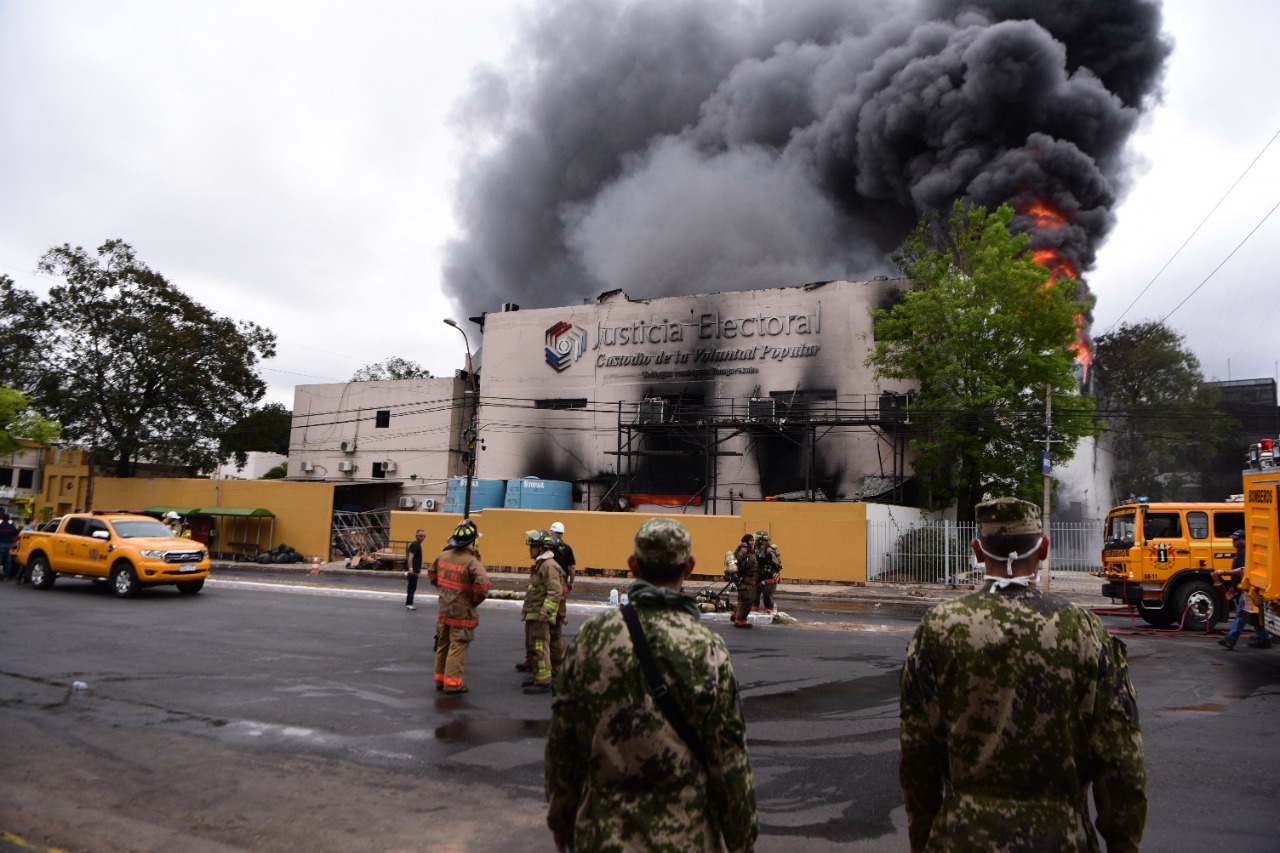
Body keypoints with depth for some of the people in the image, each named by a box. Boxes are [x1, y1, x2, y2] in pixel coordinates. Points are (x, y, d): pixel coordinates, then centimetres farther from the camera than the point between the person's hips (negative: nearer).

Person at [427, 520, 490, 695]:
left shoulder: (443, 555, 0)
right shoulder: (471, 562, -22)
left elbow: (431, 574, 16)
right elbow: (483, 584, -32)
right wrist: (476, 600, -14)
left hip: (444, 609, 7)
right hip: (463, 612, -7)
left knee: (443, 645, 18)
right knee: (457, 647, 2)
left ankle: (440, 678, 30)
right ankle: (452, 682, 7)